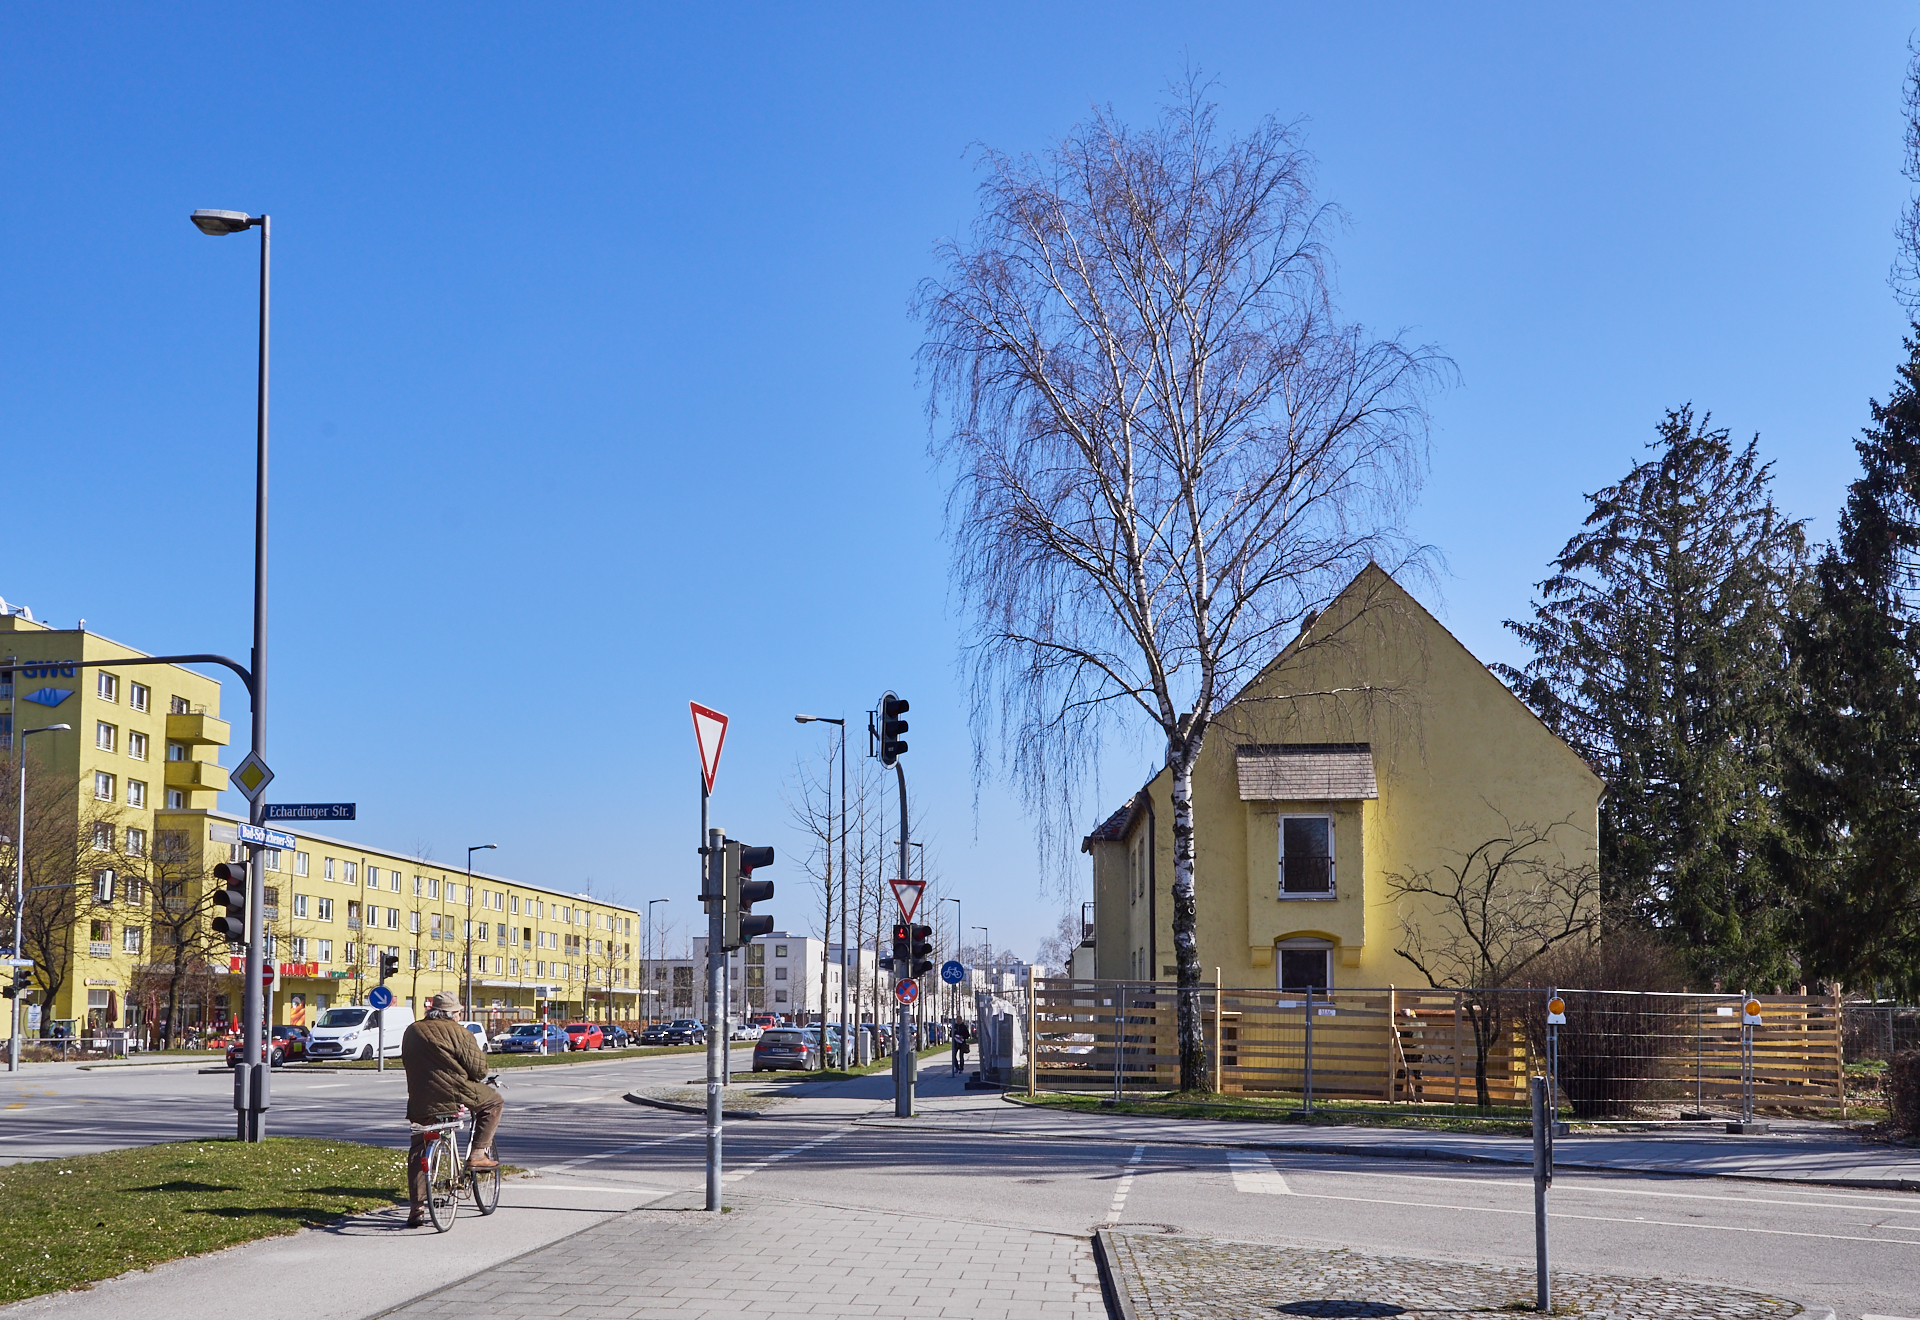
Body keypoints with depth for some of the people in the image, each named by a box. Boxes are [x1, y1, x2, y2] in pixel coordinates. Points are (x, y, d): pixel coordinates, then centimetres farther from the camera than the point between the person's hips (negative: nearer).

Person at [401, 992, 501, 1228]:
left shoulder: (412, 1032, 15)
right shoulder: (457, 1032, -3)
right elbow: (478, 1067, -4)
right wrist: (479, 1079, 19)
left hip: (420, 1101, 5)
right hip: (454, 1092, -5)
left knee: (418, 1153, 15)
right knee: (494, 1101, 18)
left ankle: (416, 1208, 12)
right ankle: (478, 1154, 11)